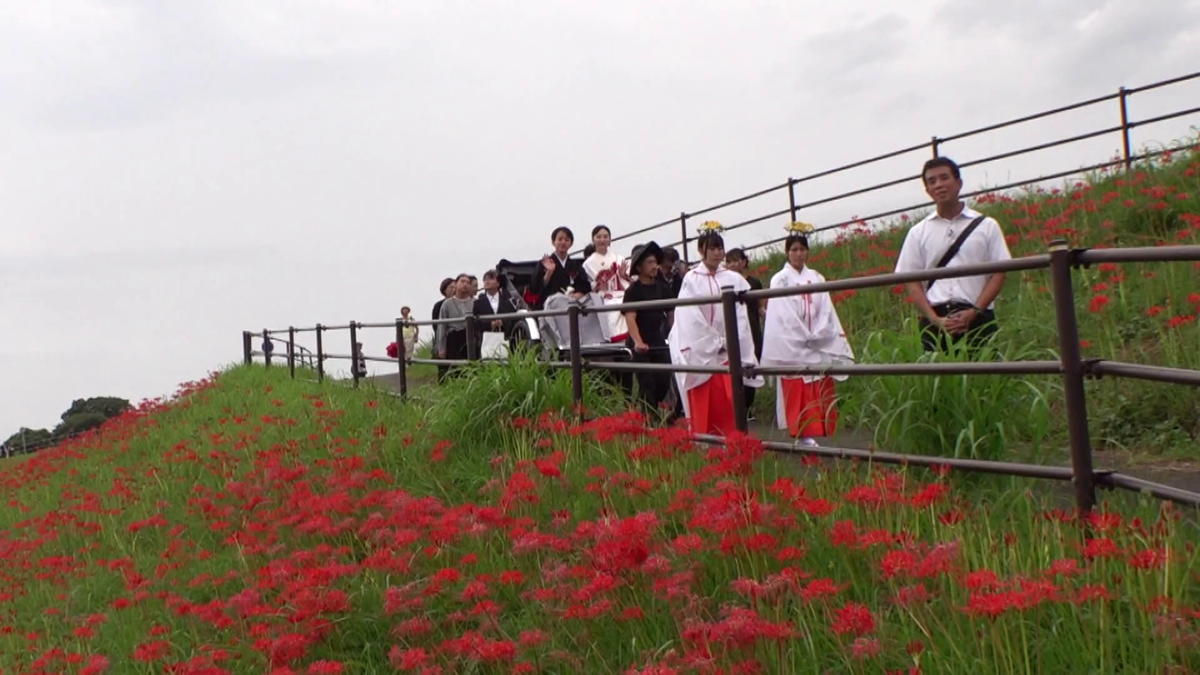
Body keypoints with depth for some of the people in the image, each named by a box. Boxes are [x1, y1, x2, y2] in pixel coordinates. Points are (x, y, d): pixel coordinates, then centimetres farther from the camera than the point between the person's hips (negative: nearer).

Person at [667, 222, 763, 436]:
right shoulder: (692, 280, -3)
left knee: (729, 402, -2)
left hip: (727, 351, 3)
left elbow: (740, 316, 5)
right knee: (704, 404, -2)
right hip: (700, 351, -3)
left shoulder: (733, 279, 7)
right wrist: (715, 343, -8)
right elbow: (691, 318, -7)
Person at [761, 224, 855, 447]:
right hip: (792, 347, -4)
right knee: (797, 393, -6)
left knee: (820, 393, 1)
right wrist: (805, 338, -12)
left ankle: (813, 433, 6)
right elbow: (783, 314, -6)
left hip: (819, 347, 4)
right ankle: (803, 436, -3)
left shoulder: (816, 278, 13)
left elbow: (826, 310, 6)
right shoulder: (780, 280, 1)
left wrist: (817, 335, -9)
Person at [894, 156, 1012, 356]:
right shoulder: (918, 233, 11)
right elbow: (913, 282, 7)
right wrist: (934, 319, -7)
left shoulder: (986, 226, 9)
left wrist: (974, 312, -8)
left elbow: (998, 274, 5)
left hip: (977, 319, -1)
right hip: (935, 321, 1)